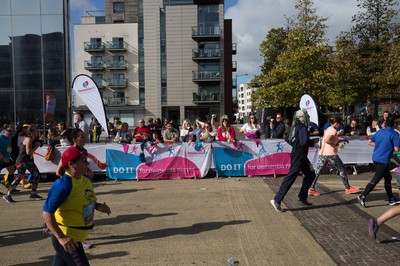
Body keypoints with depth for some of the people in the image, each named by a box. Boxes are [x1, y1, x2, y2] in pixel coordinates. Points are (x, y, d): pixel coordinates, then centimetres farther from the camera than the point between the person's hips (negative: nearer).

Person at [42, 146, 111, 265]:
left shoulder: (85, 180, 1)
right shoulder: (64, 183, -24)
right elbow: (46, 213, -26)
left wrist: (97, 206, -1)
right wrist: (61, 237, -32)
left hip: (76, 236, 8)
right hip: (67, 238, -8)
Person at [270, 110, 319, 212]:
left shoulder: (296, 127, 9)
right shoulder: (302, 128, -17)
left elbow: (288, 139, 17)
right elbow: (304, 142, -30)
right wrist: (313, 141, -13)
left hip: (300, 156, 10)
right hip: (299, 158, -10)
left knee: (310, 175, 20)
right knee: (290, 178, -8)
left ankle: (302, 198, 24)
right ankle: (277, 200, -6)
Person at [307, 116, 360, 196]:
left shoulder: (327, 130, 18)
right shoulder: (333, 130, -9)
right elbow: (327, 140, -25)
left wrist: (343, 140, 30)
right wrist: (337, 144, -18)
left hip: (322, 153, 8)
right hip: (331, 154, -8)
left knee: (317, 171, 4)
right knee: (342, 169, 8)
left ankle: (311, 189, -1)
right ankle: (348, 188, 17)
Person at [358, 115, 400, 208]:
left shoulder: (380, 131, 8)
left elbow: (369, 142, 12)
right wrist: (391, 146, 6)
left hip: (376, 158, 8)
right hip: (383, 160, -8)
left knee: (388, 178, 20)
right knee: (375, 180, -6)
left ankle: (391, 200, 29)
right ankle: (362, 197, -11)